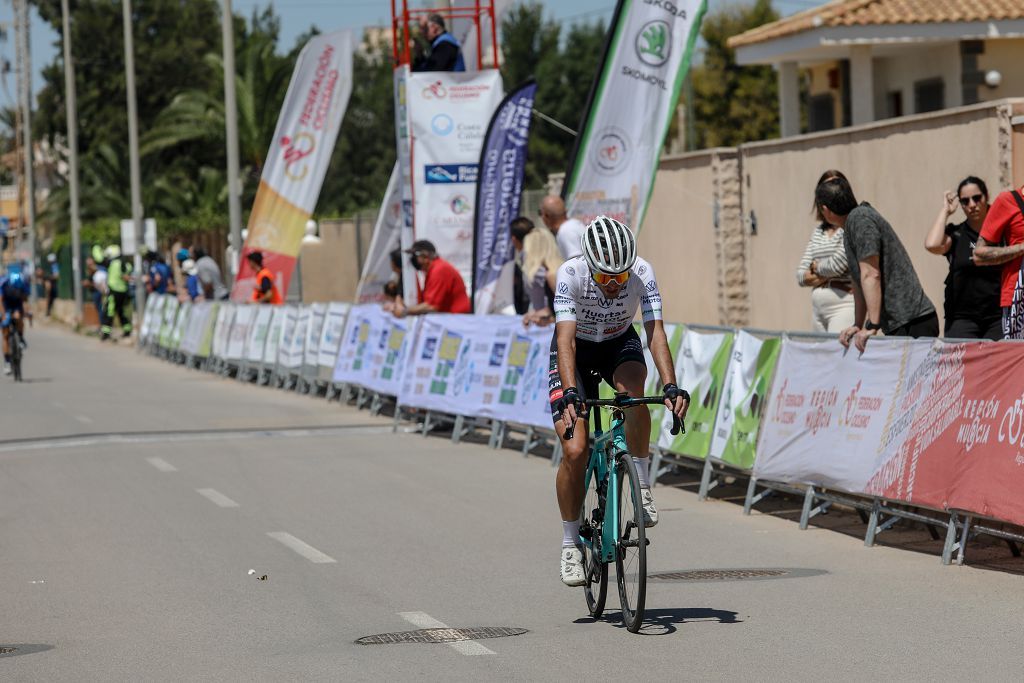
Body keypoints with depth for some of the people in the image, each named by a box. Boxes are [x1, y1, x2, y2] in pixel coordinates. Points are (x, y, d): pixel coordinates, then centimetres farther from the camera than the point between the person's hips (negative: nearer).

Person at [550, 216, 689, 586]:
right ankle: (570, 544, 3)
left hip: (620, 343, 1)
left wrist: (670, 386, -48)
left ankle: (642, 485, -17)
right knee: (575, 451, -14)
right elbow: (566, 339, -39)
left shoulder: (642, 273, -28)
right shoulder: (570, 274, -32)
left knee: (633, 389, -35)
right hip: (576, 349, -1)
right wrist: (570, 394, -53)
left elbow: (656, 332, -34)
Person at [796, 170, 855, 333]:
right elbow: (801, 275, 12)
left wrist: (816, 267, 6)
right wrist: (823, 275, -6)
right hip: (817, 307, 7)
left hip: (843, 305, -7)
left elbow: (838, 264, -14)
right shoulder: (818, 231, 16)